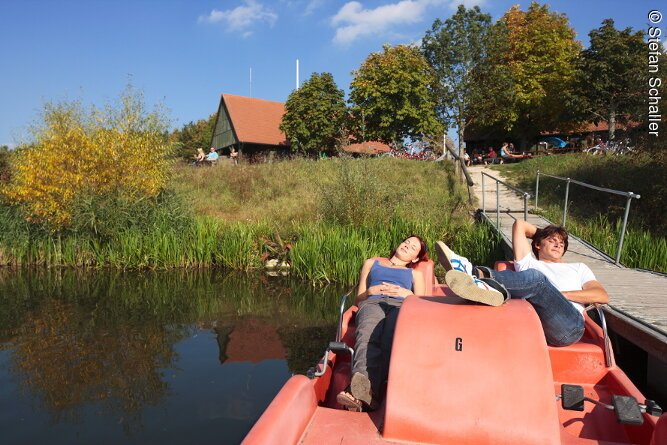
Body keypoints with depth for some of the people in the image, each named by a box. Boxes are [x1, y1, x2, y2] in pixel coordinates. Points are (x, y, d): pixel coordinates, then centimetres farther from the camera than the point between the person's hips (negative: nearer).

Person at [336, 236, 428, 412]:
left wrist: (408, 293, 3)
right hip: (372, 303, 1)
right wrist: (370, 291, 8)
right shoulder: (372, 263, 39)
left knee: (392, 339, -42)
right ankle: (364, 388, -70)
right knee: (368, 336, -41)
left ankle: (361, 396, -68)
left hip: (402, 306, 0)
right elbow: (358, 299, 29)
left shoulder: (415, 273, 40)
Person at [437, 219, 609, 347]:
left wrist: (561, 294, 3)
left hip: (569, 326, -1)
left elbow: (603, 296, 14)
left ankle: (476, 274, -46)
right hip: (535, 326, 2)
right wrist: (543, 232, 46)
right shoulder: (528, 264, 31)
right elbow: (519, 224, 32)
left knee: (535, 279, -27)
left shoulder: (578, 268, 32)